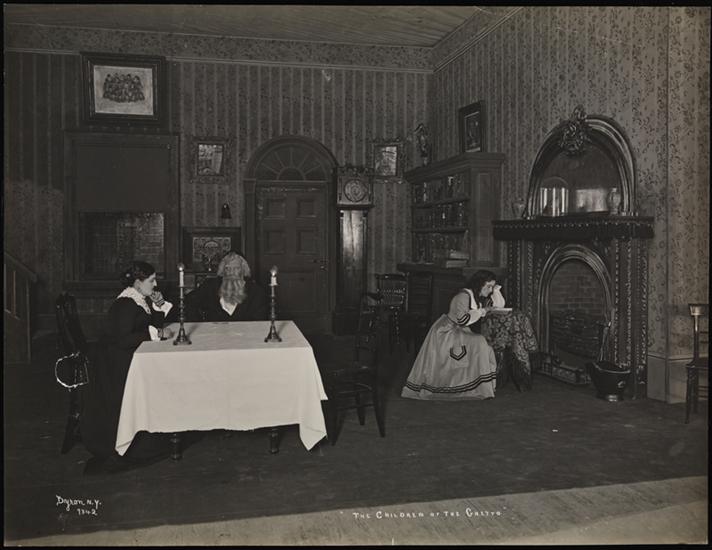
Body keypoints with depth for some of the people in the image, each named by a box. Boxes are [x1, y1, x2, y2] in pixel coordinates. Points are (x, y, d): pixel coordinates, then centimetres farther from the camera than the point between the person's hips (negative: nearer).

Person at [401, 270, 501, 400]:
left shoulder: (481, 297, 6)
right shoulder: (463, 296, -23)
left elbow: (500, 305, 11)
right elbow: (462, 320, -31)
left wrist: (495, 289, -3)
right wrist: (482, 311, -21)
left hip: (460, 332, 9)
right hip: (445, 332, -9)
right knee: (479, 344, -22)